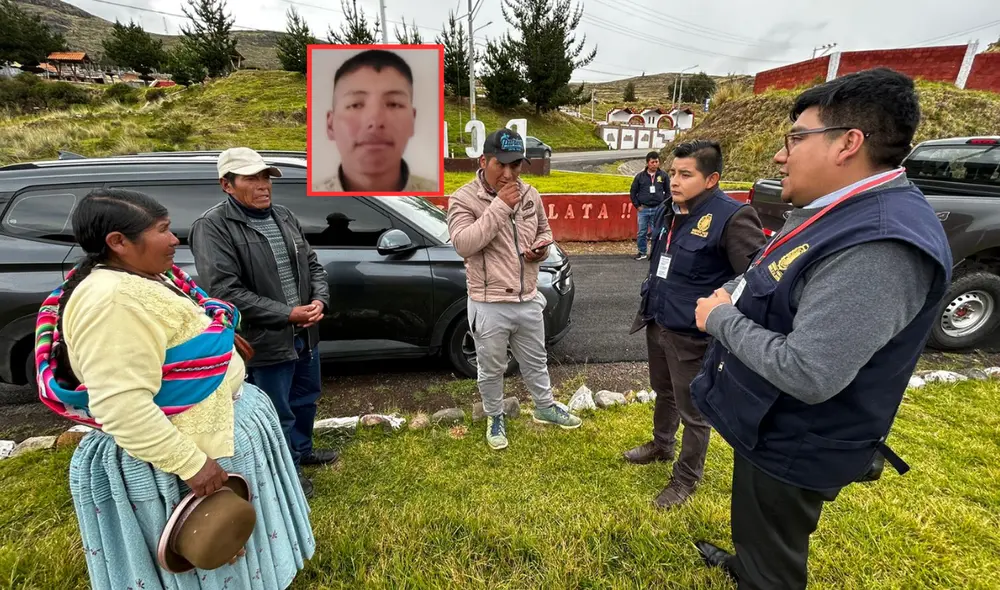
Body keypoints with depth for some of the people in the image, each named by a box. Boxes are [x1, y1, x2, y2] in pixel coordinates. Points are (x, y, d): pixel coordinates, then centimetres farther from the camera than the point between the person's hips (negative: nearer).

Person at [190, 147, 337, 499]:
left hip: (304, 334, 8)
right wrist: (287, 314, -22)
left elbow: (313, 265, 11)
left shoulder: (284, 217, 8)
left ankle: (302, 450, 49)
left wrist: (320, 301, -9)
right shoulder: (212, 227, -14)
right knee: (278, 414, 9)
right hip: (264, 342, -7)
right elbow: (226, 292, -21)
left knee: (306, 398, 24)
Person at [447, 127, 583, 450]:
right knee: (491, 370, 15)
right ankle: (495, 418, 39)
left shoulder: (530, 194, 3)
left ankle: (545, 407, 47)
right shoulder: (464, 198, -12)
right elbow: (463, 244, -26)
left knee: (536, 362, 24)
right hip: (489, 306, -4)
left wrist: (542, 247, -7)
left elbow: (544, 230, 17)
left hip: (529, 300, 5)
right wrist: (499, 206, -27)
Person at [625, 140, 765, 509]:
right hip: (657, 324, 8)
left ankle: (686, 479, 32)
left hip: (692, 334, -7)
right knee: (664, 392, 27)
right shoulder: (667, 213, 5)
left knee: (693, 410, 11)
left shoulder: (732, 217, -20)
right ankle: (661, 445, 51)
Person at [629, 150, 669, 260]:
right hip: (643, 209, 0)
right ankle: (642, 252, 19)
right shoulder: (640, 176, 0)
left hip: (658, 209, 0)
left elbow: (668, 192, 10)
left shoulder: (663, 176, 2)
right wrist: (637, 206, 2)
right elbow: (633, 192, 6)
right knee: (642, 232, 6)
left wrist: (663, 205, 3)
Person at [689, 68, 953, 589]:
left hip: (791, 448, -9)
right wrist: (728, 297, -2)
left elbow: (806, 375, -35)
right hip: (770, 427, 9)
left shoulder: (881, 246, -32)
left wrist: (720, 319, -22)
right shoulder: (835, 212, 2)